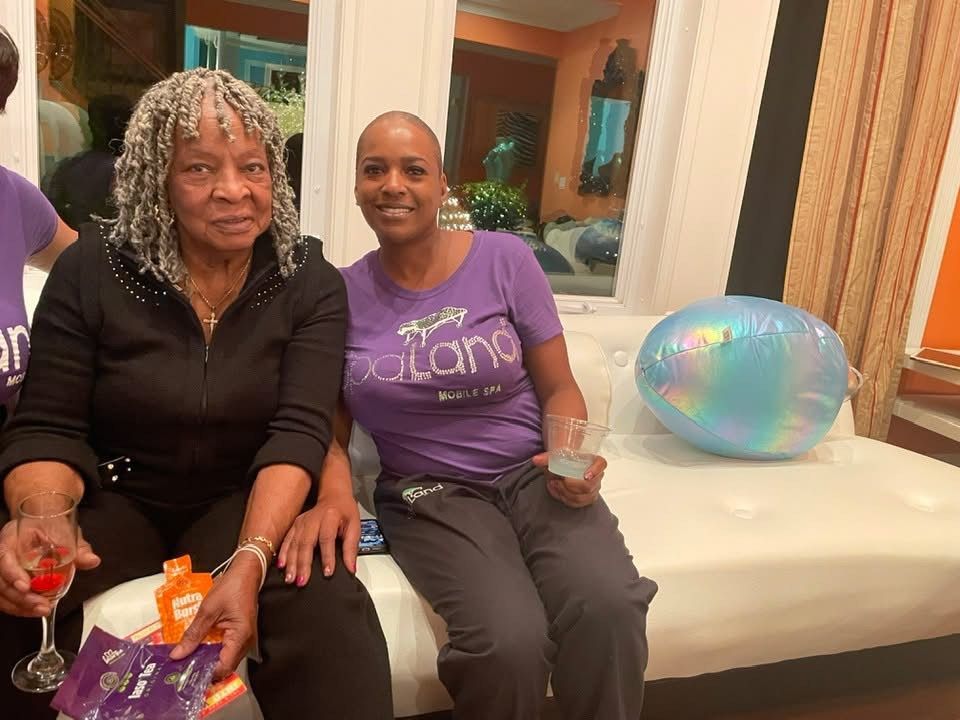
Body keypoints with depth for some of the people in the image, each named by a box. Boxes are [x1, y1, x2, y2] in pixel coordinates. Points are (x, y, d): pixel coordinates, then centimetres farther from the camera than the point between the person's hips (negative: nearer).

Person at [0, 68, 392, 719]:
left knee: (329, 607, -30)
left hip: (246, 503, -1)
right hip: (113, 498, 2)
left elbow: (298, 431, -16)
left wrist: (249, 560, -33)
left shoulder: (311, 283, -6)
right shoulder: (92, 269, -5)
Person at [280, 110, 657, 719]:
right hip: (428, 494, 0)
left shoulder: (505, 258, -2)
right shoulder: (340, 295, 1)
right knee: (509, 640, -28)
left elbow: (558, 387, 3)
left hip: (533, 474, 1)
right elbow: (332, 429, 4)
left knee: (609, 608, -28)